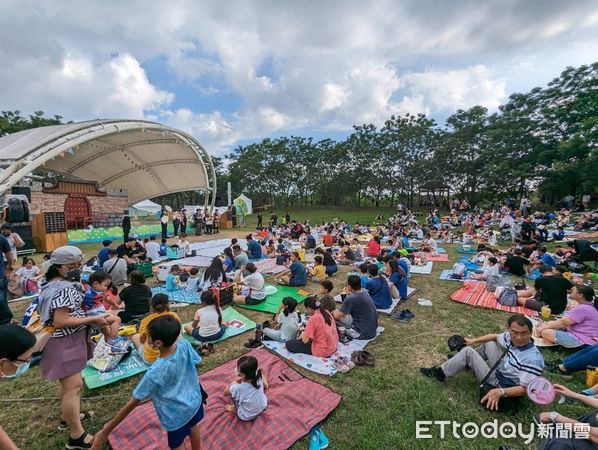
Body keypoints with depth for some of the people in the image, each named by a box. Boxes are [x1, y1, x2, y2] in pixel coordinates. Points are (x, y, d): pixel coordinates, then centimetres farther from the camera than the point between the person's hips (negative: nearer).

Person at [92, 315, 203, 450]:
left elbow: (133, 402, -23)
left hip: (177, 415, -4)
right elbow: (198, 363, -6)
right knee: (193, 426, 34)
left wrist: (105, 432, -10)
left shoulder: (155, 372, -35)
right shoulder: (184, 345, -25)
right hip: (194, 399, 4)